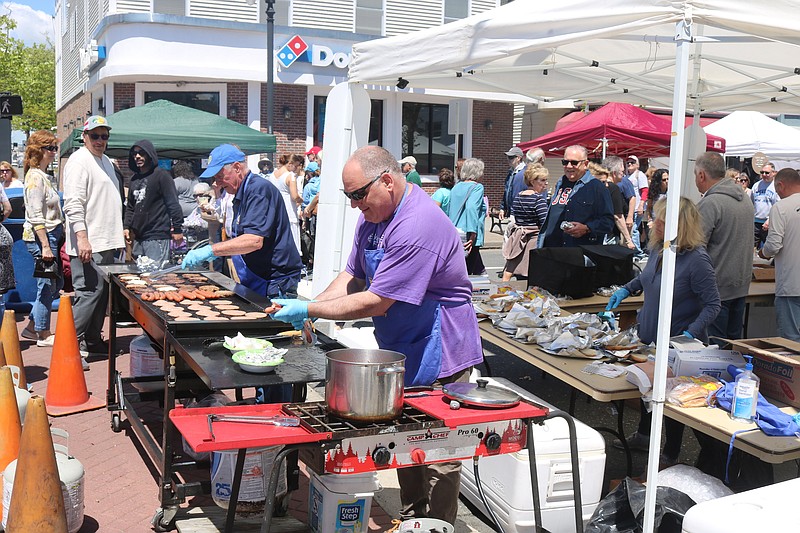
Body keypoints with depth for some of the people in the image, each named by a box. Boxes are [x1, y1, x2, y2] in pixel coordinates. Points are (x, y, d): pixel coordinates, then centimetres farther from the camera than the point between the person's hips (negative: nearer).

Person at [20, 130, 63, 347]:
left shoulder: (45, 176, 15)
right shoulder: (35, 177, -14)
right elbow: (36, 217, -19)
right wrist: (45, 246, -22)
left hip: (52, 235, 10)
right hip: (41, 237, -10)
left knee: (56, 283, 15)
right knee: (47, 286, -1)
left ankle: (32, 327, 24)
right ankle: (43, 335, 11)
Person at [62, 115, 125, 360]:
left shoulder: (106, 161, 19)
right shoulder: (79, 161, -10)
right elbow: (73, 204, -19)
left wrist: (120, 232, 25)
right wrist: (82, 239, -26)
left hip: (106, 243, 9)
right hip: (88, 244, -9)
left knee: (101, 293, 14)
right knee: (89, 292, -13)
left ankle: (93, 340, 24)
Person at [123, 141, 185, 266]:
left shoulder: (161, 175, -5)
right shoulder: (134, 179, 17)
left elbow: (173, 204, -8)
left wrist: (177, 229, -11)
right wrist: (127, 227, 13)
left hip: (157, 238, -7)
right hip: (138, 238, 7)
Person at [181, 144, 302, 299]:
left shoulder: (259, 189, -16)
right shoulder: (241, 195, 17)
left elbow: (254, 240, -28)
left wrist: (211, 250, -27)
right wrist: (216, 253, 8)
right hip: (254, 284, 10)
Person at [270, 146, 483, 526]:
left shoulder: (417, 227, -27)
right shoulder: (372, 215, 5)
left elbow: (375, 303, -26)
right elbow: (353, 277, 10)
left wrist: (309, 310, -19)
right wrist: (308, 306, -6)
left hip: (438, 354, -9)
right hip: (400, 351, 10)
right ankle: (410, 519, 33)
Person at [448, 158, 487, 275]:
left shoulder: (456, 187, 14)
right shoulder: (477, 187, -8)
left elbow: (449, 212, 17)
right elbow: (471, 207, -23)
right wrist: (472, 234, -24)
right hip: (468, 238, -8)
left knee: (479, 272, 18)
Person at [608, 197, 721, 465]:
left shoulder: (696, 259, -26)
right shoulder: (659, 249, -4)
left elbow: (713, 304, -22)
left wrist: (691, 333, -31)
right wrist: (626, 290, 8)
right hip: (649, 336, 7)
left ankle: (670, 455, 29)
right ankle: (643, 436, 46)